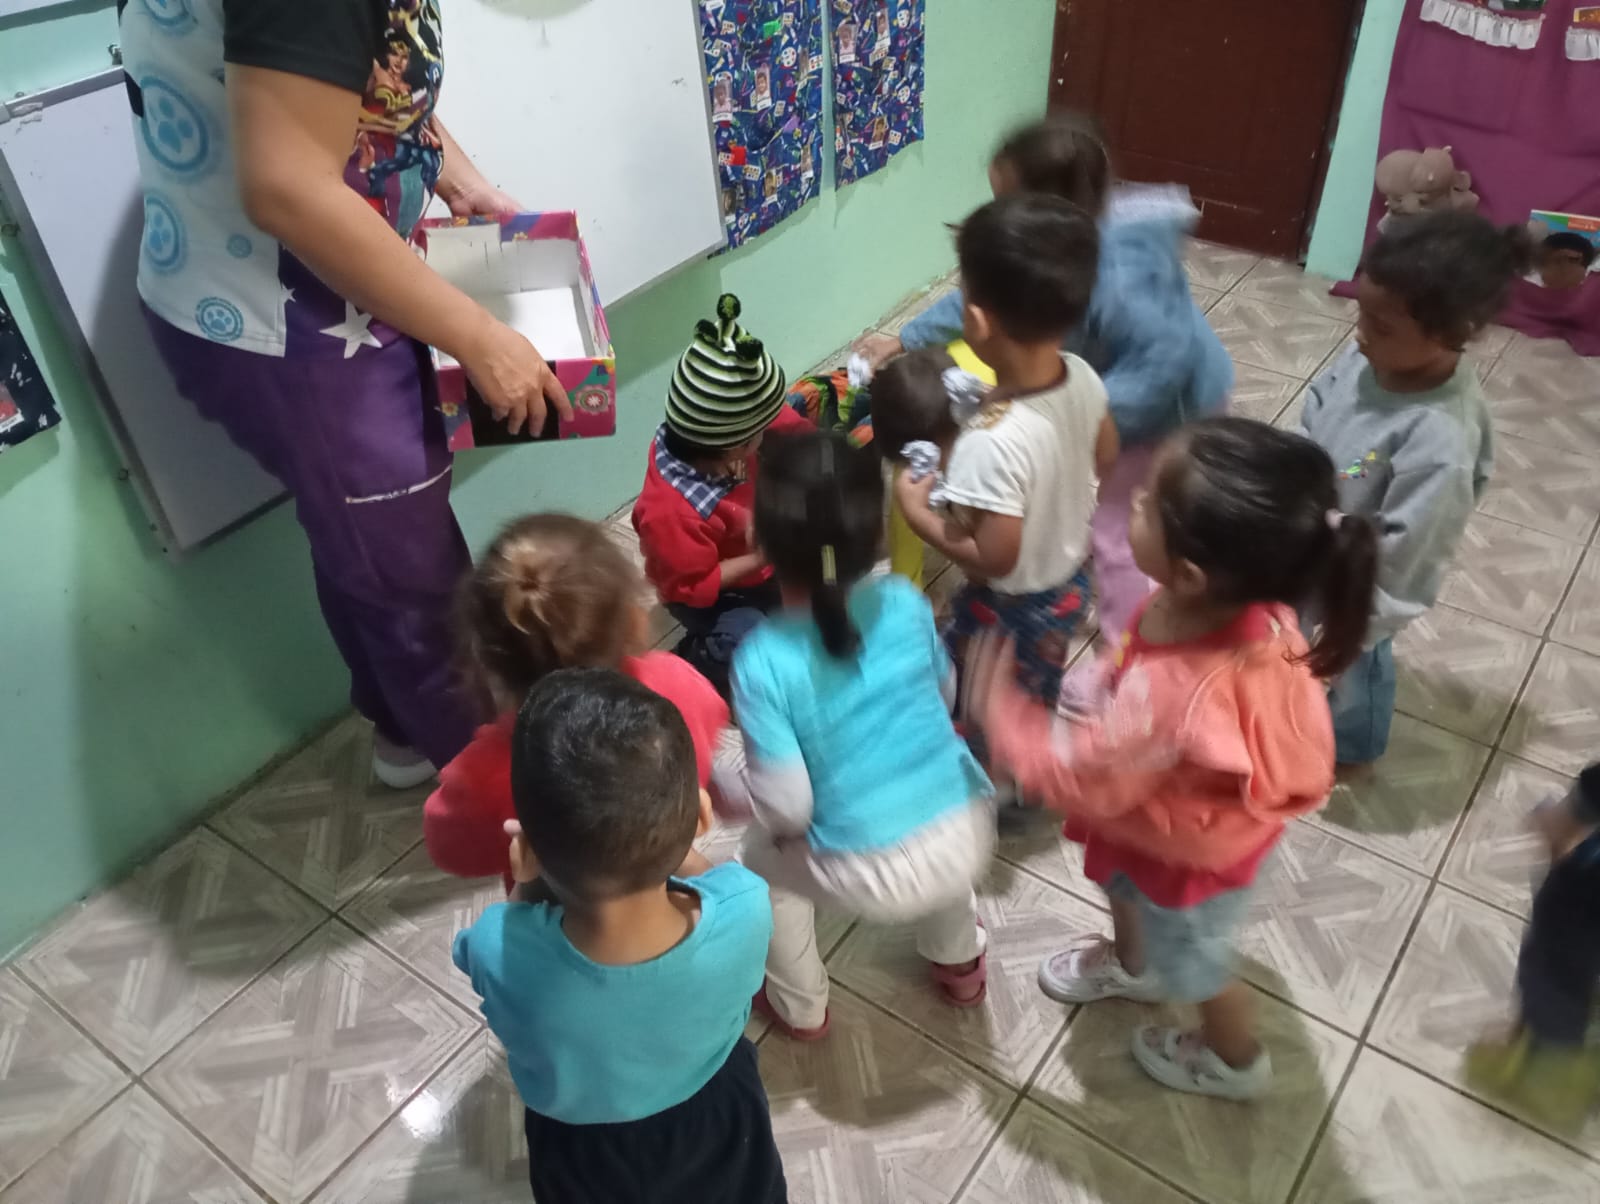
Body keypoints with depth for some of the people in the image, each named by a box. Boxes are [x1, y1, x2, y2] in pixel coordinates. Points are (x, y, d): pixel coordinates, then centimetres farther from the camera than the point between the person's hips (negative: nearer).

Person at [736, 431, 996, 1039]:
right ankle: (959, 962, 58)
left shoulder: (761, 661, -22)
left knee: (765, 856, 27)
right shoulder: (905, 602, -9)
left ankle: (800, 1008, 45)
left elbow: (787, 808, -19)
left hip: (876, 878, -3)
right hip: (968, 836, 4)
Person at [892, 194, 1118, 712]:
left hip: (1010, 609, -7)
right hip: (1070, 585, 7)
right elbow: (1106, 456, 2)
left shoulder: (992, 440, -41)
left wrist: (917, 513, -20)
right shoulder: (1083, 377, -17)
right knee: (1039, 697, 33)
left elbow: (993, 557, -32)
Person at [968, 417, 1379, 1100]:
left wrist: (997, 702, -19)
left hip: (1190, 852, -6)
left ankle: (1235, 1063, 59)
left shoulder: (1168, 695, -50)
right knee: (1122, 885, 36)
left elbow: (1076, 773, -31)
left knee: (1193, 961, 27)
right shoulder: (1245, 603, -28)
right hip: (1207, 805, 7)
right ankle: (1130, 964, 69)